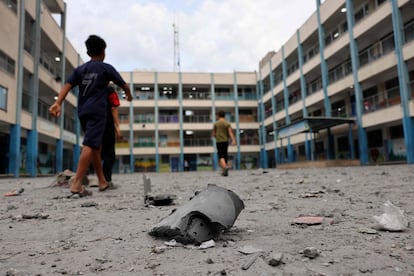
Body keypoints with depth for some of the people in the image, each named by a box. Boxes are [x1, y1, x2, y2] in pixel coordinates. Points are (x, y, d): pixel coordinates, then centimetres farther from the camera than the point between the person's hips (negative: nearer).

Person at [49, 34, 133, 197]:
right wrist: (129, 96, 33)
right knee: (90, 145, -13)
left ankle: (102, 181, 20)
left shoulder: (80, 69, 16)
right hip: (97, 112, -6)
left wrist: (57, 103, -10)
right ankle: (76, 184, -22)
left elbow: (67, 86, 1)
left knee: (95, 146, 13)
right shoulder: (106, 68, 5)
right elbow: (124, 85, 12)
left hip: (83, 112, 6)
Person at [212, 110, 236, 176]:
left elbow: (213, 134, 6)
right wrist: (233, 140, -18)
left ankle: (225, 167, -35)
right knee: (225, 155, 13)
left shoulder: (216, 123, 3)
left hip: (218, 142, -2)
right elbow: (230, 132, -10)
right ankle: (224, 171, 18)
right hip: (225, 141, 2)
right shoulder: (227, 123, 3)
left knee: (221, 156, -8)